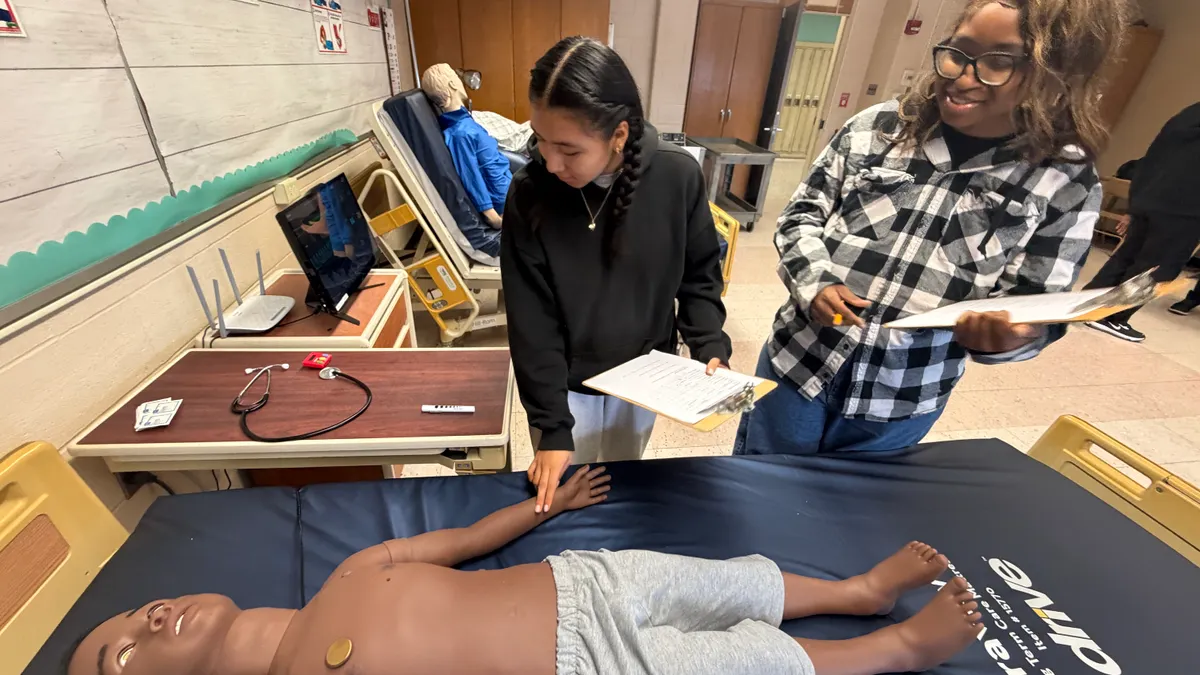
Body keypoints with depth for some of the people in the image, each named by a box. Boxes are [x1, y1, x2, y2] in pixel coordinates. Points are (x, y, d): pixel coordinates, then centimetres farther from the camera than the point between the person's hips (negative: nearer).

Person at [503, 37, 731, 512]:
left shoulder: (678, 177, -16)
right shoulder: (529, 194, -19)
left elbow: (699, 275, -1)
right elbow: (532, 321, -16)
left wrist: (710, 349, -15)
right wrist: (551, 426, -17)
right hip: (565, 383, -1)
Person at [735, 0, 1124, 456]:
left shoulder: (1067, 184, -3)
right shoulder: (877, 126, -3)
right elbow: (802, 213, 1)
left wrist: (1008, 335, -25)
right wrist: (813, 281, -17)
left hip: (900, 406, 0)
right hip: (798, 362, 1)